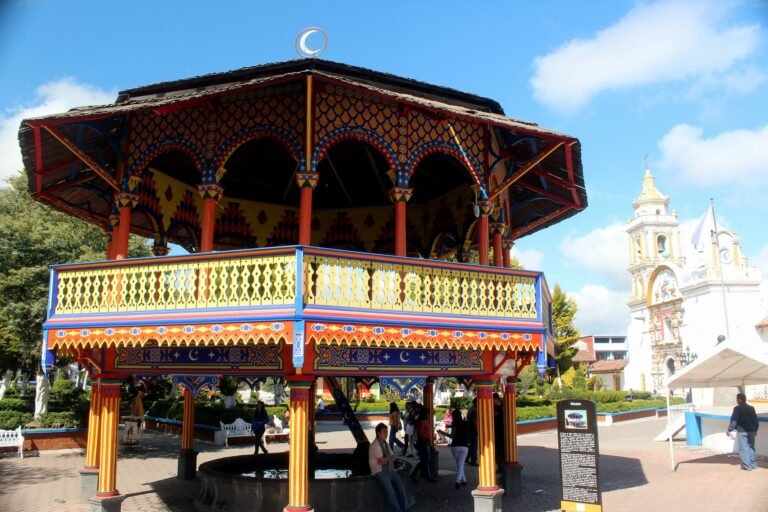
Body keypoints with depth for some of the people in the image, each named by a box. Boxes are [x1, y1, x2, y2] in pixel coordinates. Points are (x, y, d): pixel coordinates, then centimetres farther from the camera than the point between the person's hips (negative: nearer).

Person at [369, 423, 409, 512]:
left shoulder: (386, 444, 15)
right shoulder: (375, 445, -10)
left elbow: (394, 458, 14)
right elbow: (382, 460, -15)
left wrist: (386, 459, -5)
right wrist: (390, 458, -1)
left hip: (390, 470, 7)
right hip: (379, 472, -6)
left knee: (401, 487, -17)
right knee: (390, 492, -24)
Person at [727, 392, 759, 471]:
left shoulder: (737, 408, -11)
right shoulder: (751, 408, 7)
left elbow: (734, 420, -17)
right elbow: (756, 420, 13)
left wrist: (730, 430, -15)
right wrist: (755, 429, 24)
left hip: (742, 431, -6)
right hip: (751, 431, 6)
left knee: (744, 448, 0)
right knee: (751, 447, 17)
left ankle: (747, 465, -1)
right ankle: (753, 464, 22)